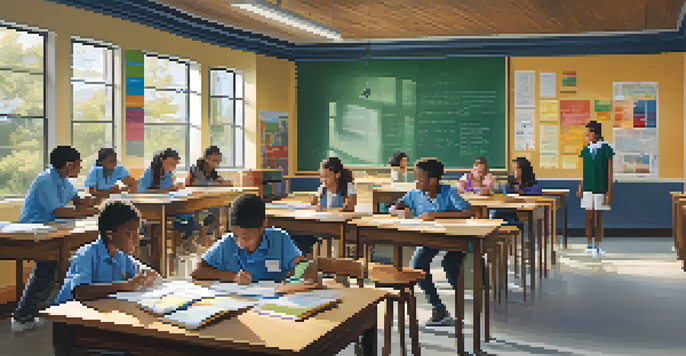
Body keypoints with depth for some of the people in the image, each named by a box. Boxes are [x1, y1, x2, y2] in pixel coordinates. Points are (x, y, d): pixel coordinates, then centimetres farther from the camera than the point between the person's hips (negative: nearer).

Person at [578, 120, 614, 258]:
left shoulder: (606, 149, -6)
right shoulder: (586, 150, 6)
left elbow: (609, 172, -5)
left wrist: (609, 192, -7)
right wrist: (580, 188, 6)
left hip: (601, 189, -3)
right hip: (588, 189, 3)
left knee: (598, 218, 4)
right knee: (589, 218, 6)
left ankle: (598, 247, 13)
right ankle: (589, 246, 16)